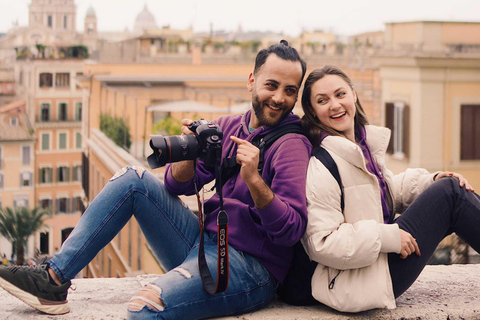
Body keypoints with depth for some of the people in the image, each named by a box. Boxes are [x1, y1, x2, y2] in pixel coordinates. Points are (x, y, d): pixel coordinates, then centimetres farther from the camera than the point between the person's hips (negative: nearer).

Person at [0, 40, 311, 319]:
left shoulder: (291, 144, -10)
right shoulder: (226, 127, 11)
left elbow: (291, 232, -19)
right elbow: (177, 185, 7)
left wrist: (254, 180, -33)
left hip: (248, 269, -8)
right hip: (204, 244, 8)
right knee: (134, 179, -1)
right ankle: (53, 280, -4)